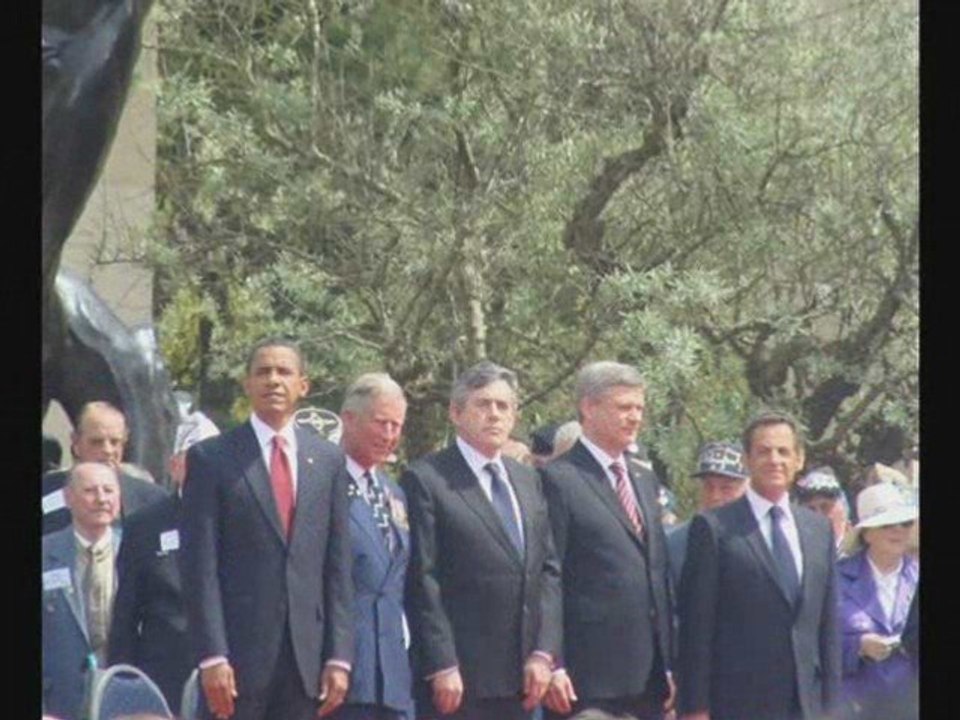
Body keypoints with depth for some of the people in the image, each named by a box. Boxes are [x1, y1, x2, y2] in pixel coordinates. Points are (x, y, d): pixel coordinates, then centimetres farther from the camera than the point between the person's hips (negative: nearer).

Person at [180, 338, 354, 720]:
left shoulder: (327, 459, 12)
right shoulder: (211, 458, 1)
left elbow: (338, 566, 11)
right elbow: (200, 567, -3)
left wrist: (339, 656, 4)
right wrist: (212, 656, -11)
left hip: (307, 656, 3)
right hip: (239, 654, -3)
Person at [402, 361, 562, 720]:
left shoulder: (527, 480, 18)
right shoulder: (425, 480, -4)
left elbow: (549, 569, 15)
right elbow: (421, 581, -9)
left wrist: (543, 653, 3)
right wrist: (442, 668, -14)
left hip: (518, 677, 6)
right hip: (457, 680, -6)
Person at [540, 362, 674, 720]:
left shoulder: (645, 481, 19)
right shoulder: (558, 479, -5)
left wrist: (668, 665, 15)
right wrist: (552, 667, -15)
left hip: (648, 677, 7)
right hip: (587, 679, -7)